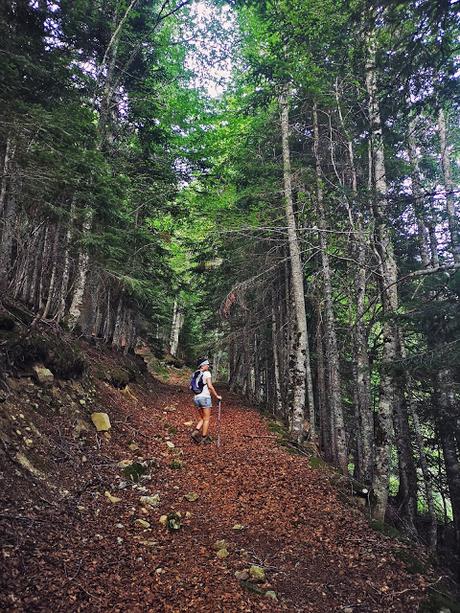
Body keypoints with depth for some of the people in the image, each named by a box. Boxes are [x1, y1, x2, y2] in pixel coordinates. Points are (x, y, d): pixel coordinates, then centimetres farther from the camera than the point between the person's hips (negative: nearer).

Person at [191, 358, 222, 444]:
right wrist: (217, 396, -6)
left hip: (197, 398, 7)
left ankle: (196, 432, 0)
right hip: (205, 397, -7)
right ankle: (204, 438, 8)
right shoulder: (207, 373, -7)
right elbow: (210, 386, -15)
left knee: (203, 418, 18)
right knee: (206, 419, 5)